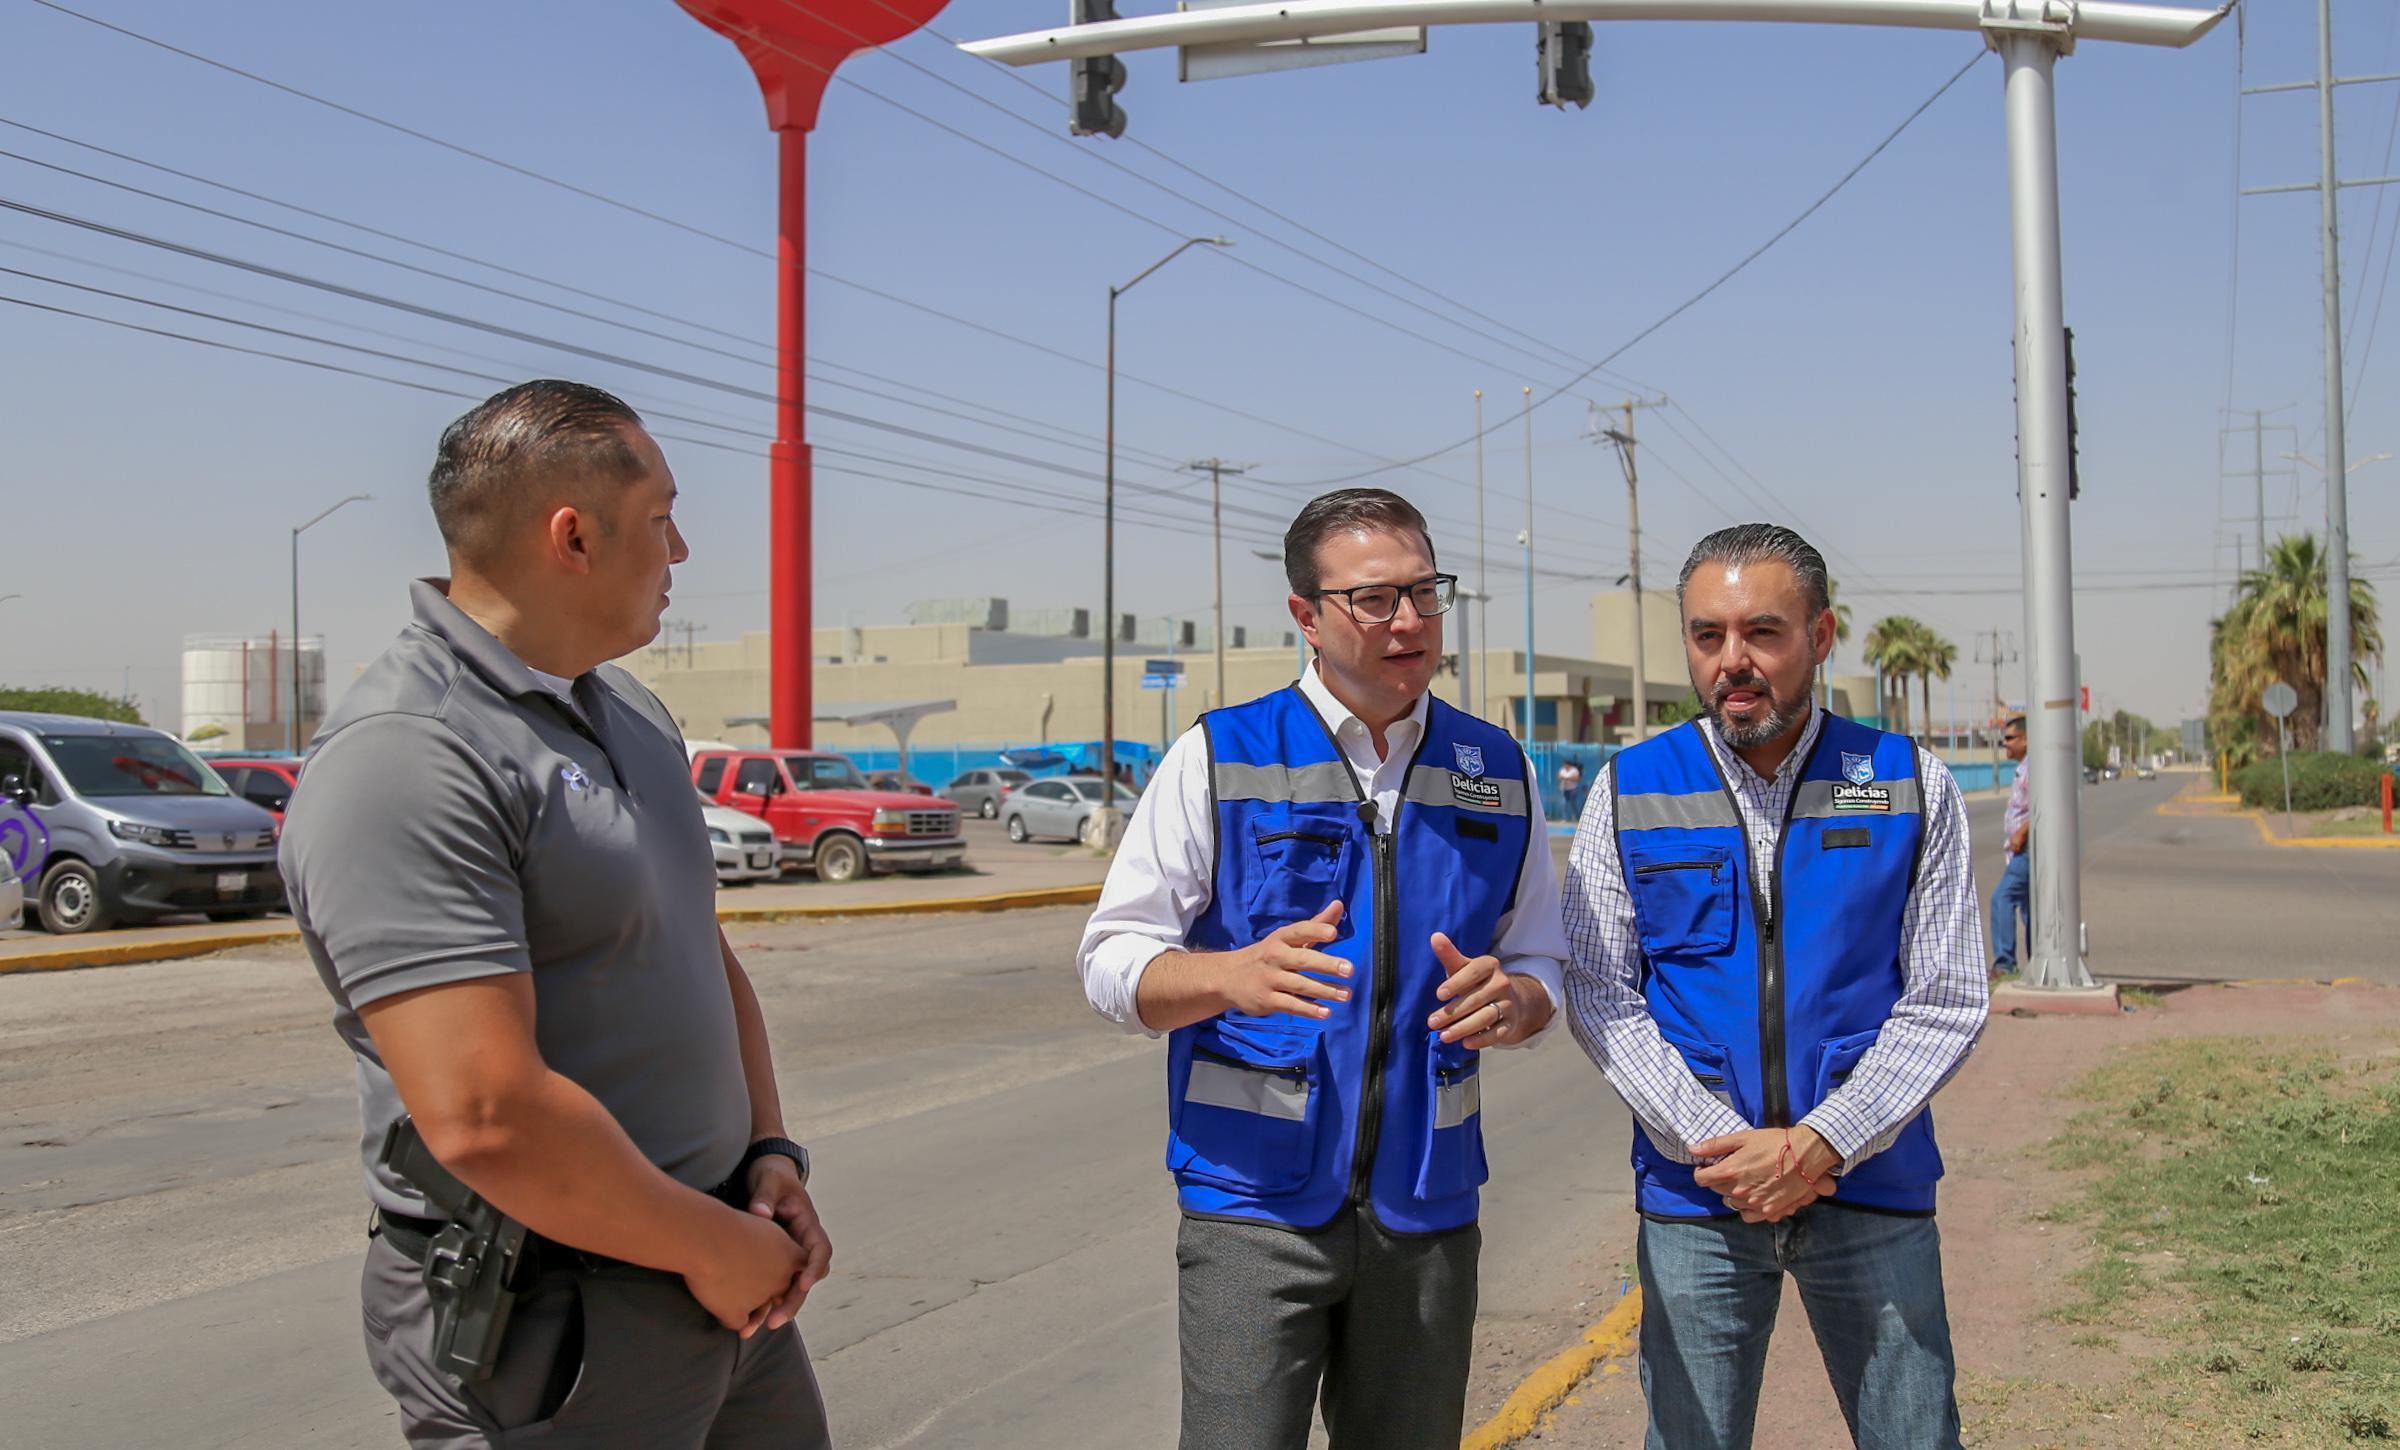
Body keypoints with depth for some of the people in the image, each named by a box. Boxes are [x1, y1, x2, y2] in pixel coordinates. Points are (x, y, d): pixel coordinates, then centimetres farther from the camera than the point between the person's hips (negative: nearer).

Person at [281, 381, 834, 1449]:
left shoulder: (631, 715, 10)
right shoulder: (404, 760, -21)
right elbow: (486, 1118, -27)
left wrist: (770, 1153, 4)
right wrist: (712, 1248, -15)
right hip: (547, 1332, -8)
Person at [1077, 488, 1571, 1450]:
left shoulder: (1497, 772, 8)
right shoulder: (1220, 757, -3)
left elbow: (1540, 965, 13)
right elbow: (1112, 959, -5)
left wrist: (1510, 1000, -11)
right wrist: (1233, 975, -25)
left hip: (1426, 1213, 4)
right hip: (1254, 1204, -3)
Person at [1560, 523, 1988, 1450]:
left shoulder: (1909, 787, 0)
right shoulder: (1630, 791, 1)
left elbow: (1947, 1001, -2)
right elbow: (1599, 996, 1)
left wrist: (1819, 1146, -13)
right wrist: (1715, 1146, -11)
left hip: (1872, 1183, 0)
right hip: (1696, 1197, 0)